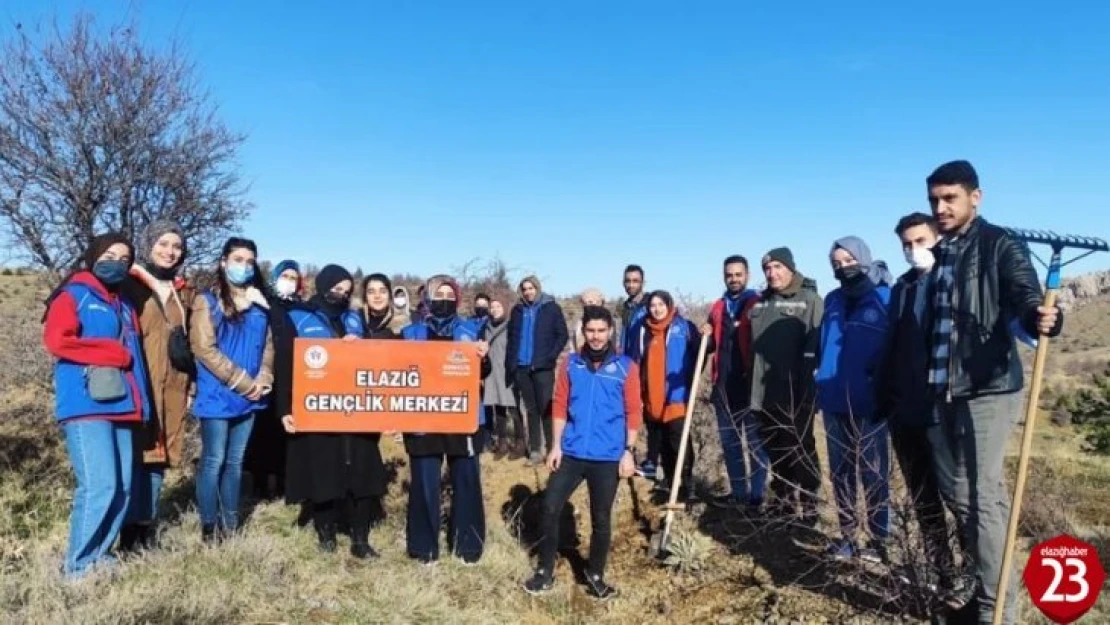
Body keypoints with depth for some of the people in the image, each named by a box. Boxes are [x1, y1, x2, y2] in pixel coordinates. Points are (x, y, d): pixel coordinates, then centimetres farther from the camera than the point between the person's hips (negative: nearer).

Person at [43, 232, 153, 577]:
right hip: (85, 406, -7)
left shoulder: (125, 305, 24)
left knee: (123, 487, 4)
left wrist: (140, 403, 7)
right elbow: (56, 340, -12)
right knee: (99, 486, -13)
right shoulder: (73, 295, 3)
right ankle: (78, 565, 0)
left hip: (121, 407, 7)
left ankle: (99, 554, 17)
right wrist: (113, 353, -8)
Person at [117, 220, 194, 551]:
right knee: (136, 455, -5)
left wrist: (190, 378, 15)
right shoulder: (130, 284, -1)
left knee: (158, 455, 8)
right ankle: (130, 534, 3)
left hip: (171, 387, 6)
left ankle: (147, 530, 16)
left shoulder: (182, 291, 18)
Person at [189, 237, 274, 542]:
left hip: (248, 398, 5)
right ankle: (209, 527, 11)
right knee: (214, 461, 0)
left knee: (235, 461, 13)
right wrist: (245, 383, -13)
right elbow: (205, 349, -12)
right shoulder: (207, 301, -4)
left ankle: (231, 524, 22)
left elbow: (268, 345, 12)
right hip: (217, 396, -5)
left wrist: (263, 379, -5)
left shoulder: (259, 303, 12)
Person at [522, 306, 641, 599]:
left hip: (607, 457, -1)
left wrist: (628, 451, -6)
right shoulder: (571, 364, 3)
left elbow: (634, 412, -1)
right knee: (550, 508, 0)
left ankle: (595, 575, 27)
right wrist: (556, 445, 0)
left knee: (601, 518, 9)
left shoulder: (626, 367, -2)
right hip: (571, 453, 2)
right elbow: (560, 406, 4)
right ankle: (545, 572, 16)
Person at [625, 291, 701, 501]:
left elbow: (699, 353, -5)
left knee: (679, 444, -7)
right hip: (651, 400, 5)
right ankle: (671, 485, 25)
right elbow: (634, 360, 13)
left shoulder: (684, 326, -2)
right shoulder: (642, 330, 10)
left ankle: (687, 488, 0)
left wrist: (691, 380, -18)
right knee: (662, 445, 14)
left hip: (676, 398, -5)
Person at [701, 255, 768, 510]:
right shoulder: (718, 307, 14)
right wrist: (706, 336, 1)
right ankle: (738, 492, 23)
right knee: (729, 441, 13)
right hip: (724, 385, 6)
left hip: (750, 383, -6)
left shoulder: (759, 304, -3)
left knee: (755, 442, 1)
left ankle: (757, 495, 8)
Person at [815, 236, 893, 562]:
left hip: (869, 403, -6)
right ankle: (847, 535, 23)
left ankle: (879, 540, 14)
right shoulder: (832, 300, 12)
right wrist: (821, 386, 11)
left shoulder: (886, 298, -5)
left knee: (873, 474, 3)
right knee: (840, 473, 12)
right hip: (835, 402, 6)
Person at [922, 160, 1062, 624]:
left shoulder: (999, 245, -5)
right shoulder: (936, 254, 13)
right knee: (955, 491, 12)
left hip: (987, 388, -7)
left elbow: (1025, 297, -18)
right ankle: (983, 583, 29)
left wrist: (1041, 318, -42)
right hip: (942, 391, 7)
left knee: (978, 496, -6)